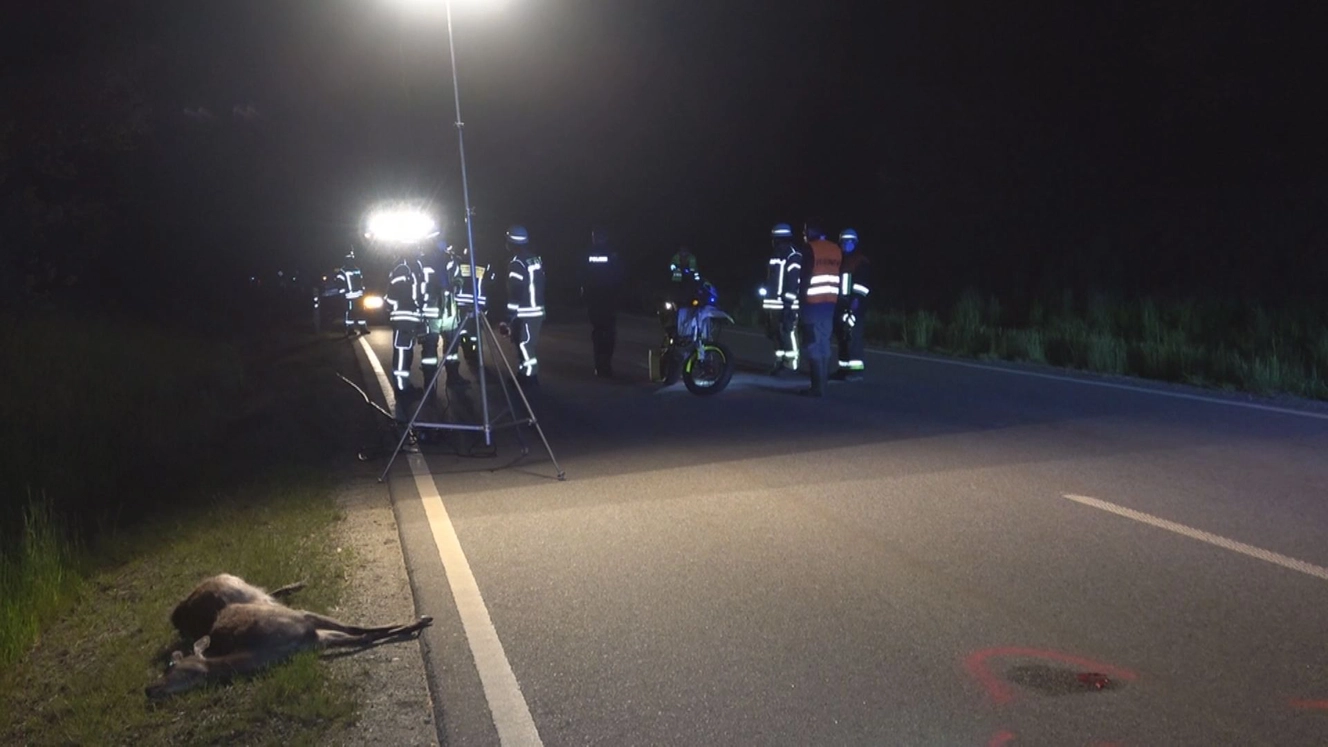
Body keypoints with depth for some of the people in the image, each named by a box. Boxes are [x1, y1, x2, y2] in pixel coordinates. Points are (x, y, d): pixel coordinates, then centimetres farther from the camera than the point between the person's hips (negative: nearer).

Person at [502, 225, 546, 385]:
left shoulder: (516, 264, -16)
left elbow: (514, 293, -20)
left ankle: (531, 378, -4)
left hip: (525, 314, -9)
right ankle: (525, 374, 26)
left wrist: (509, 318, -18)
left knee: (524, 345, -4)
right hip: (538, 311, 9)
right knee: (525, 344, 18)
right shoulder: (536, 259, 11)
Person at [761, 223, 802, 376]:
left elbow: (794, 279, -17)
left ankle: (790, 363, -5)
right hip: (773, 303, 9)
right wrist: (765, 298, 23)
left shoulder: (793, 256, -9)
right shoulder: (774, 255, 21)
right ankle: (780, 361, 20)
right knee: (774, 333, 11)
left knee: (788, 332, -9)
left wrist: (788, 301, -22)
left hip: (786, 303, -9)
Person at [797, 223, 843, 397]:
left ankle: (817, 387, -7)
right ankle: (823, 384, 13)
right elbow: (840, 277, 12)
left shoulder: (810, 249, -7)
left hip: (813, 303, -7)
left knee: (813, 345, -4)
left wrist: (800, 297, -2)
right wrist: (838, 300, 16)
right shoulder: (836, 249, 11)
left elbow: (805, 276, -10)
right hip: (831, 302, 7)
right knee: (824, 343, 12)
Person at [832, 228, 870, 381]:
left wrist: (857, 298, -23)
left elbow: (863, 282, -12)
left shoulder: (861, 261, -2)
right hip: (840, 302, 7)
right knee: (842, 337, 9)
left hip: (854, 303, -7)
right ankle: (844, 368, 14)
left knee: (853, 336, -13)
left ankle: (856, 369, -15)